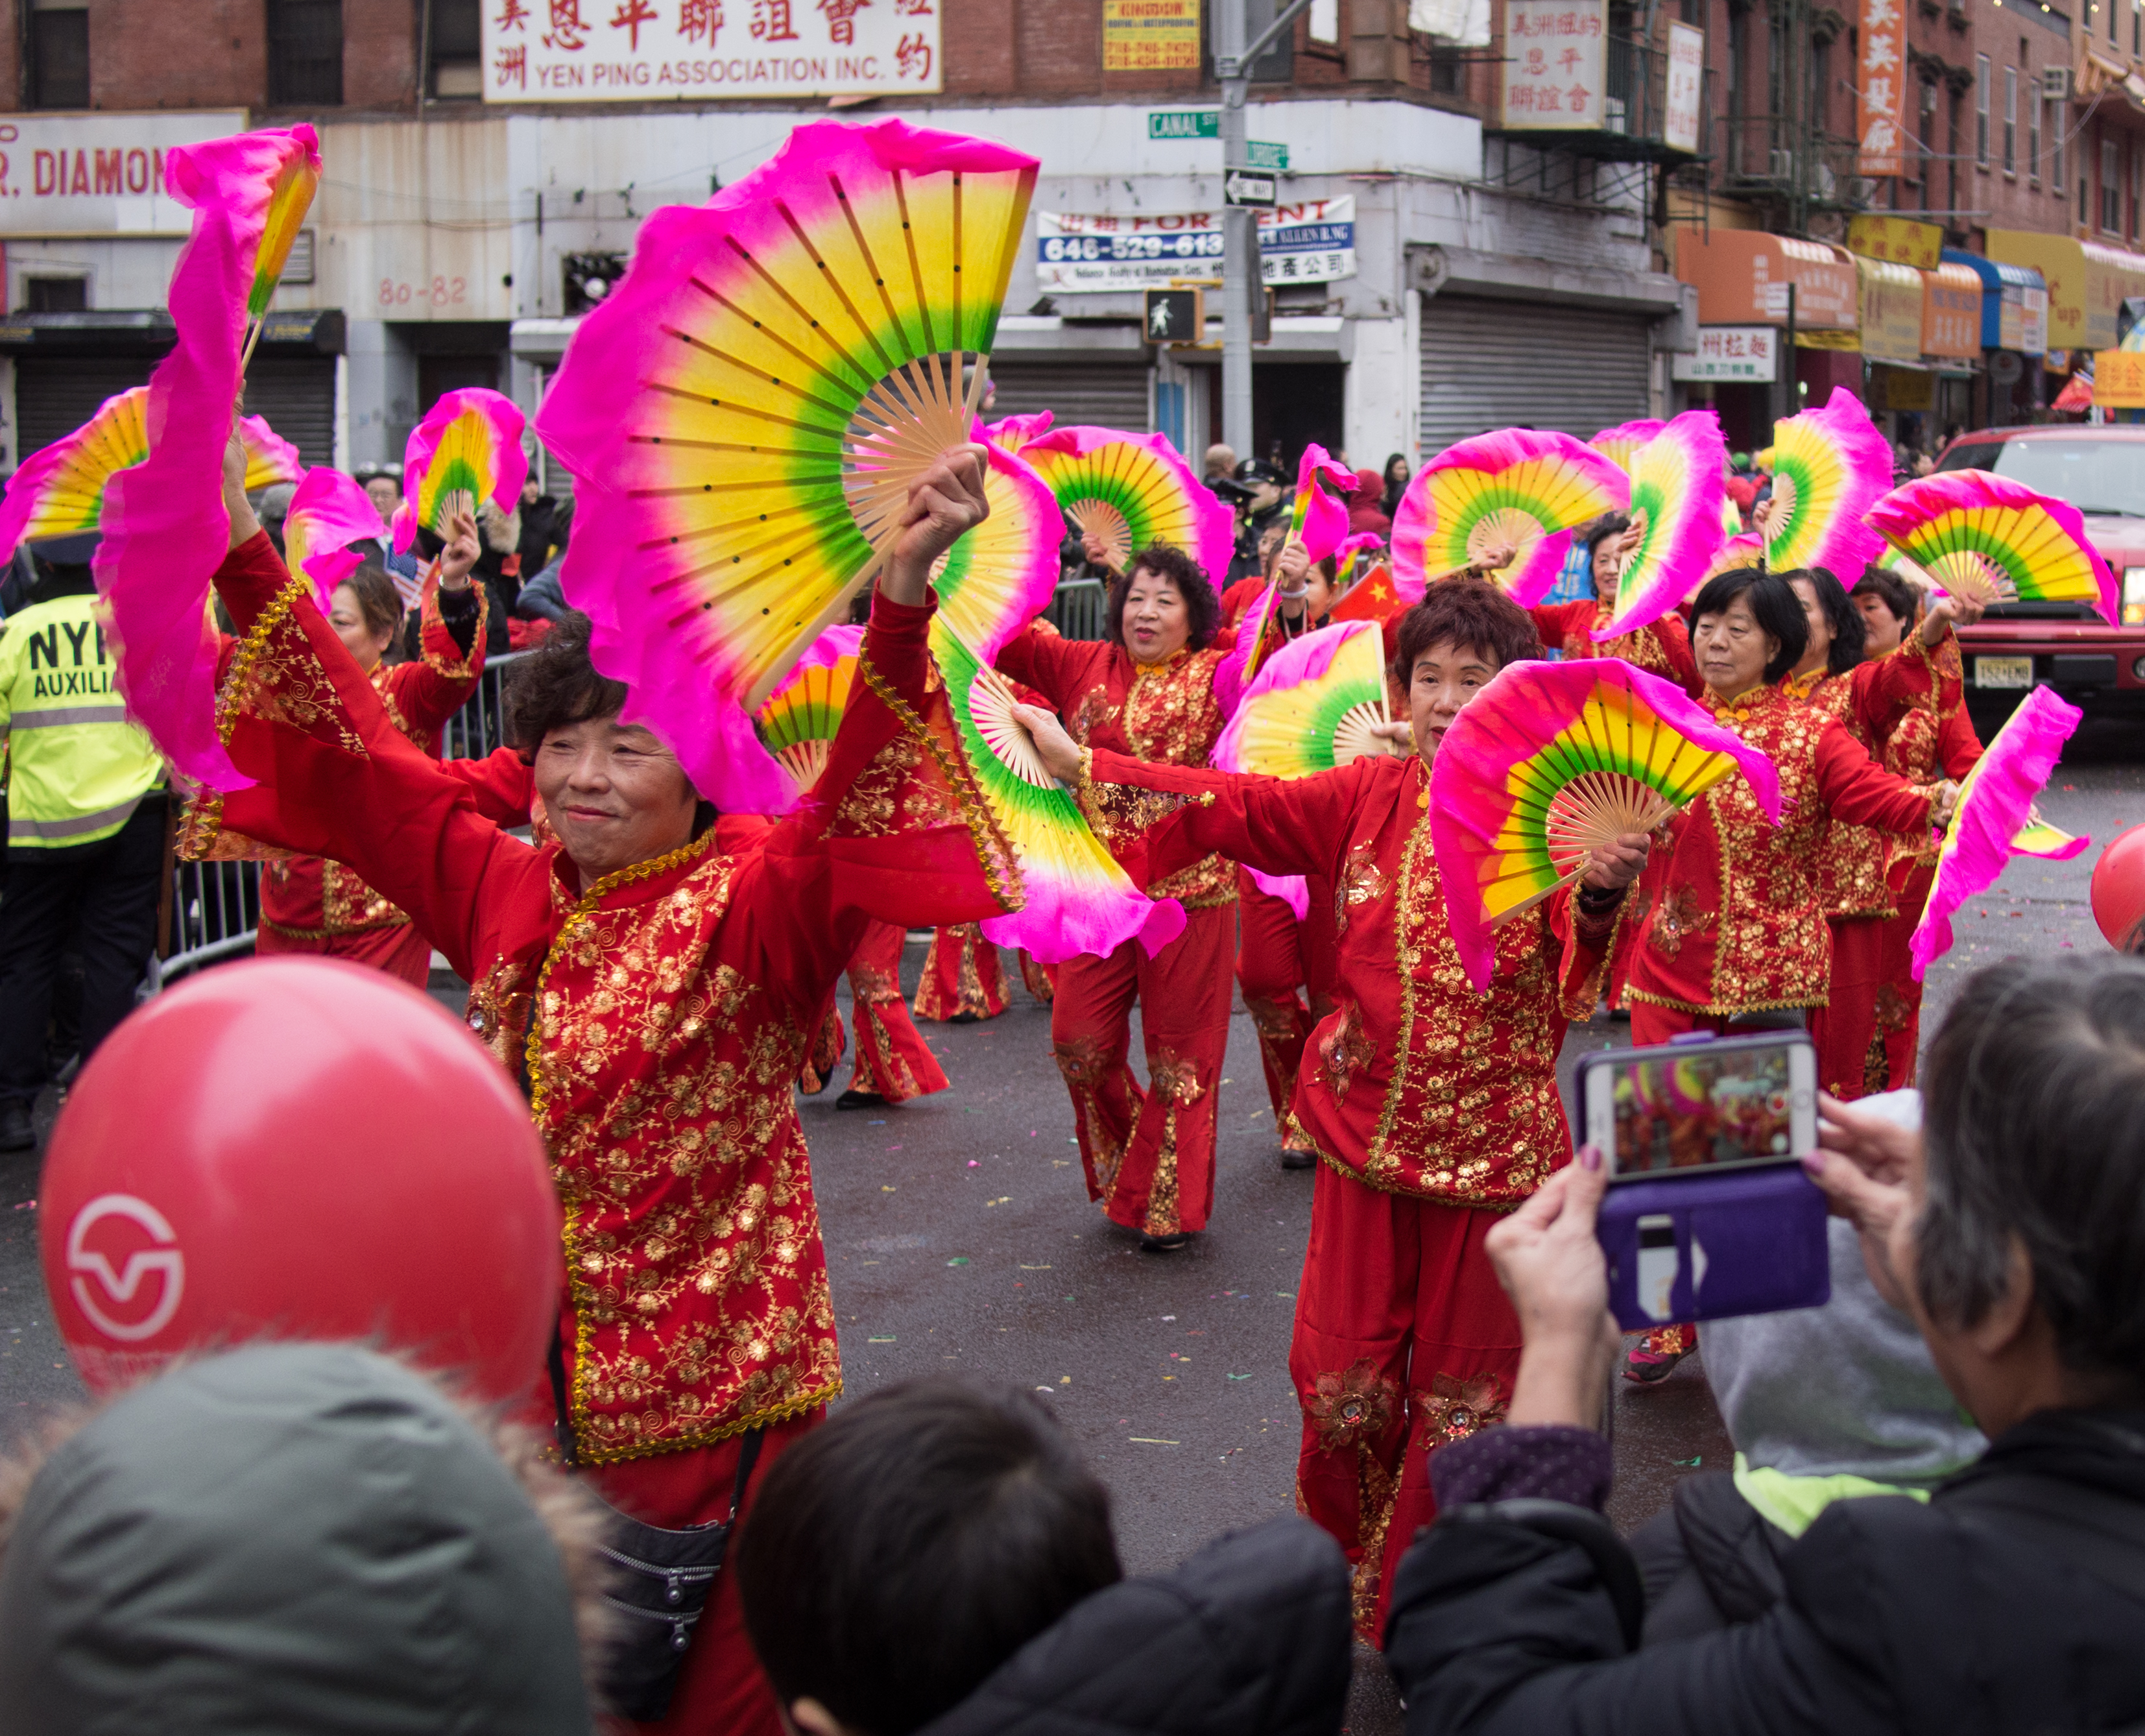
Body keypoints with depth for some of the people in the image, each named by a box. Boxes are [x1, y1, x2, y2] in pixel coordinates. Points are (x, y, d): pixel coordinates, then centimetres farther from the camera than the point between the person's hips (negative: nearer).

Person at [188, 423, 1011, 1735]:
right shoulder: (502, 890, 2)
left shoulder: (753, 910, -14)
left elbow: (859, 807, -32)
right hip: (528, 1379, 5)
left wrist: (903, 601, -48)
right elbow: (358, 753, 7)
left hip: (717, 1392, -5)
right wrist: (245, 558, 2)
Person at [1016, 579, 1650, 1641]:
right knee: (1341, 1381, 9)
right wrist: (1081, 767, -9)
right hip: (1369, 1135, 2)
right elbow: (1237, 806, -2)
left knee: (1461, 1395, 9)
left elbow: (1577, 934, -28)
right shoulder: (1370, 798, 1)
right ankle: (1349, 1570, 35)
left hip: (1494, 1150, -2)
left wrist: (1605, 888, -53)